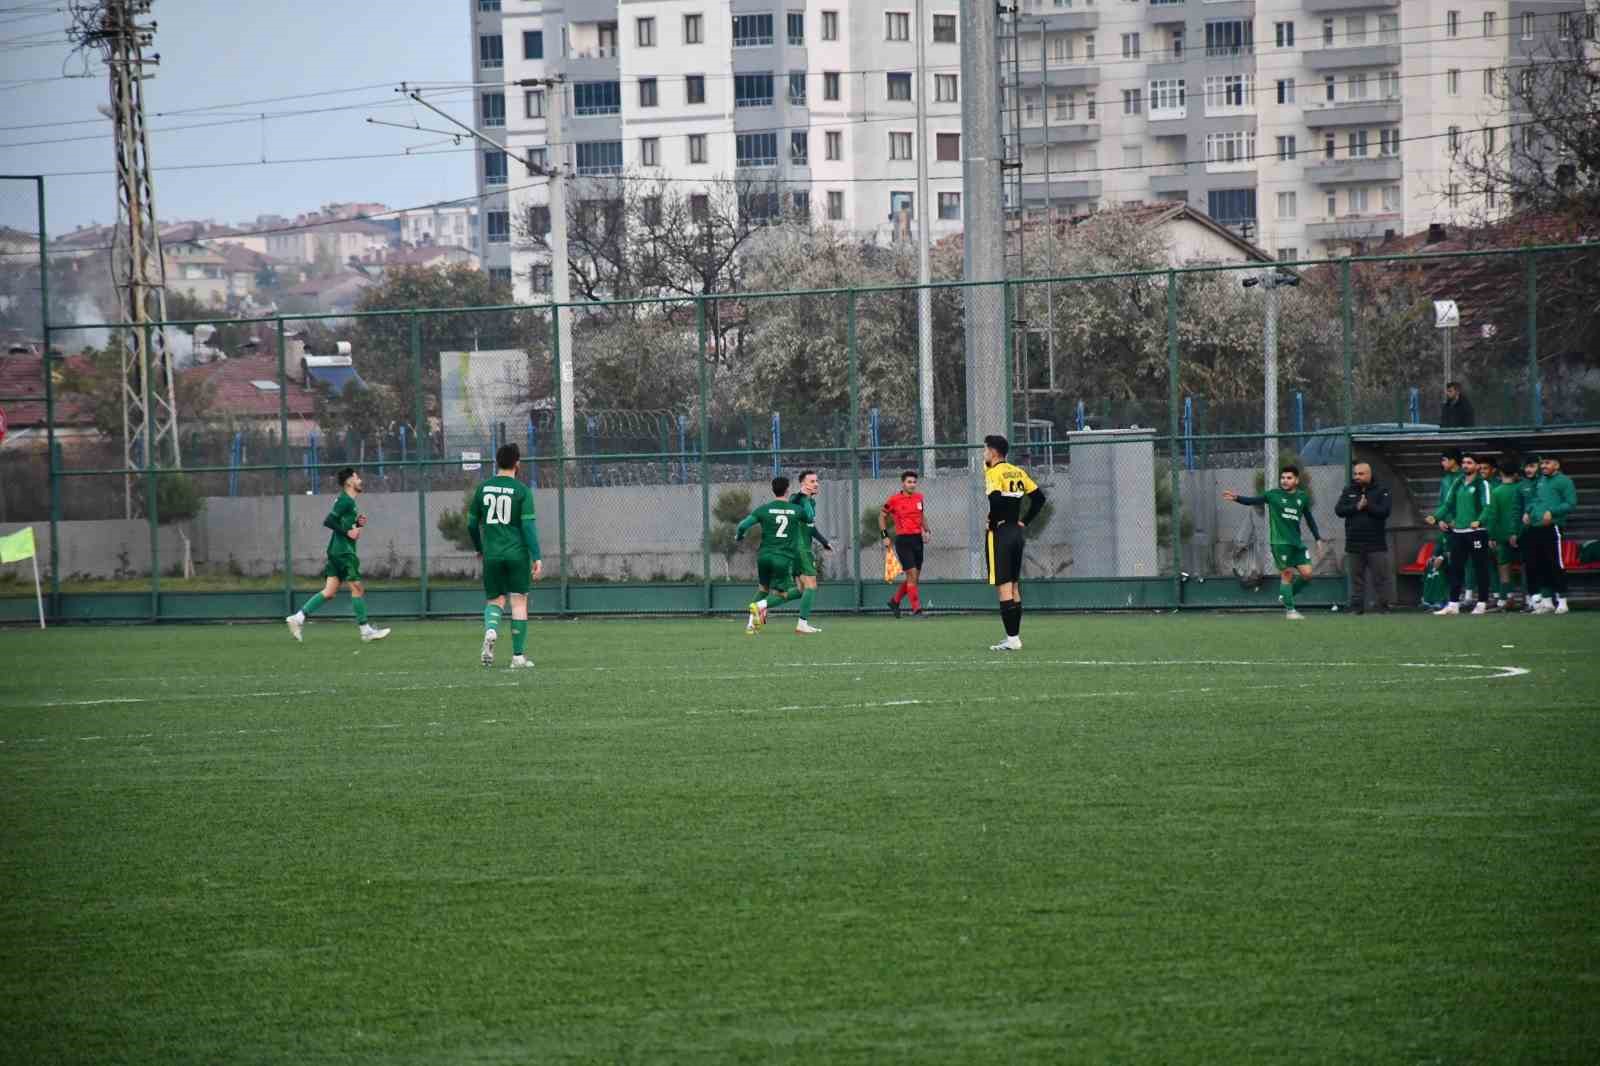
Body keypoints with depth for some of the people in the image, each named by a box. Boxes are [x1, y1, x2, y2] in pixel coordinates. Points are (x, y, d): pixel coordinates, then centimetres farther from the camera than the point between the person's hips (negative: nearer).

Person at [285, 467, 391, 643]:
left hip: (336, 551, 10)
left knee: (329, 592, 5)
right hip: (343, 551, -10)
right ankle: (365, 630, 0)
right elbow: (328, 521, -20)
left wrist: (357, 523, 10)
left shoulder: (347, 501, 18)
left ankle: (299, 617, 0)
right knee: (357, 588, -4)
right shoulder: (345, 501, -12)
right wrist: (348, 532, -19)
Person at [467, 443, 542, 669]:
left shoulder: (483, 489, 5)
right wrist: (537, 557, -8)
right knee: (519, 601, 4)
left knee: (494, 600, 14)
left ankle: (490, 629, -18)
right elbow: (528, 525, -10)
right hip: (517, 554, -3)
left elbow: (471, 524, 10)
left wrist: (480, 548, 27)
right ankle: (518, 656, 4)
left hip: (491, 554, 3)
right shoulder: (522, 490, -5)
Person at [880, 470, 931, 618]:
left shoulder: (919, 497, 8)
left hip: (917, 539, 6)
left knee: (914, 577, 10)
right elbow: (882, 516, 6)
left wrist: (926, 530, 9)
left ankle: (894, 600, 29)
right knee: (912, 575, -11)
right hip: (903, 540, -6)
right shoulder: (894, 500, -6)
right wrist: (884, 535, -1)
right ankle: (916, 609, -8)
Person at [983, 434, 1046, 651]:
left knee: (1003, 587, -7)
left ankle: (1012, 638, -10)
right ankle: (1015, 636, 16)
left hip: (1000, 533, -8)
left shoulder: (994, 473, -11)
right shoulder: (1018, 472, 12)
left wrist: (994, 521, -13)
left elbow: (996, 498, -29)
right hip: (1018, 533, 8)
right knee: (1014, 586, 13)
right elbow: (1039, 497, 14)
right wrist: (1024, 521, 12)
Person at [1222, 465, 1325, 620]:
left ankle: (1285, 596, 20)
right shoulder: (1273, 495, -4)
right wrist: (1237, 498, -26)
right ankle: (1289, 610, 4)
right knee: (1287, 573, -5)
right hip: (1280, 542, -4)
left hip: (1297, 542, 5)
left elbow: (1309, 519, 17)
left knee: (1307, 574, -2)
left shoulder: (1303, 497, 7)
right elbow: (1253, 501, -9)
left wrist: (1318, 538, 16)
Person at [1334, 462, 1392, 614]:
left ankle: (1381, 607, 2)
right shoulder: (1348, 491, 10)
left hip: (1376, 544, -3)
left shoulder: (1381, 491, 1)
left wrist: (1367, 506, -16)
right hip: (1354, 543, 3)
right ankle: (1356, 607, 10)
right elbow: (1339, 510, -2)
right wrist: (1357, 507, -14)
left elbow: (1385, 511, -12)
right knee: (1356, 578, 6)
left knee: (1380, 577, -3)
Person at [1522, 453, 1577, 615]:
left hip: (1552, 527, -7)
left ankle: (1561, 600, 0)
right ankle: (1546, 599, 14)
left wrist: (1552, 512, -18)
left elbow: (1571, 503, -9)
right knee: (1534, 565, 6)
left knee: (1555, 565, -6)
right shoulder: (1539, 482, 20)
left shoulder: (1563, 481, -2)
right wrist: (1527, 512, 9)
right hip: (1534, 528, 7)